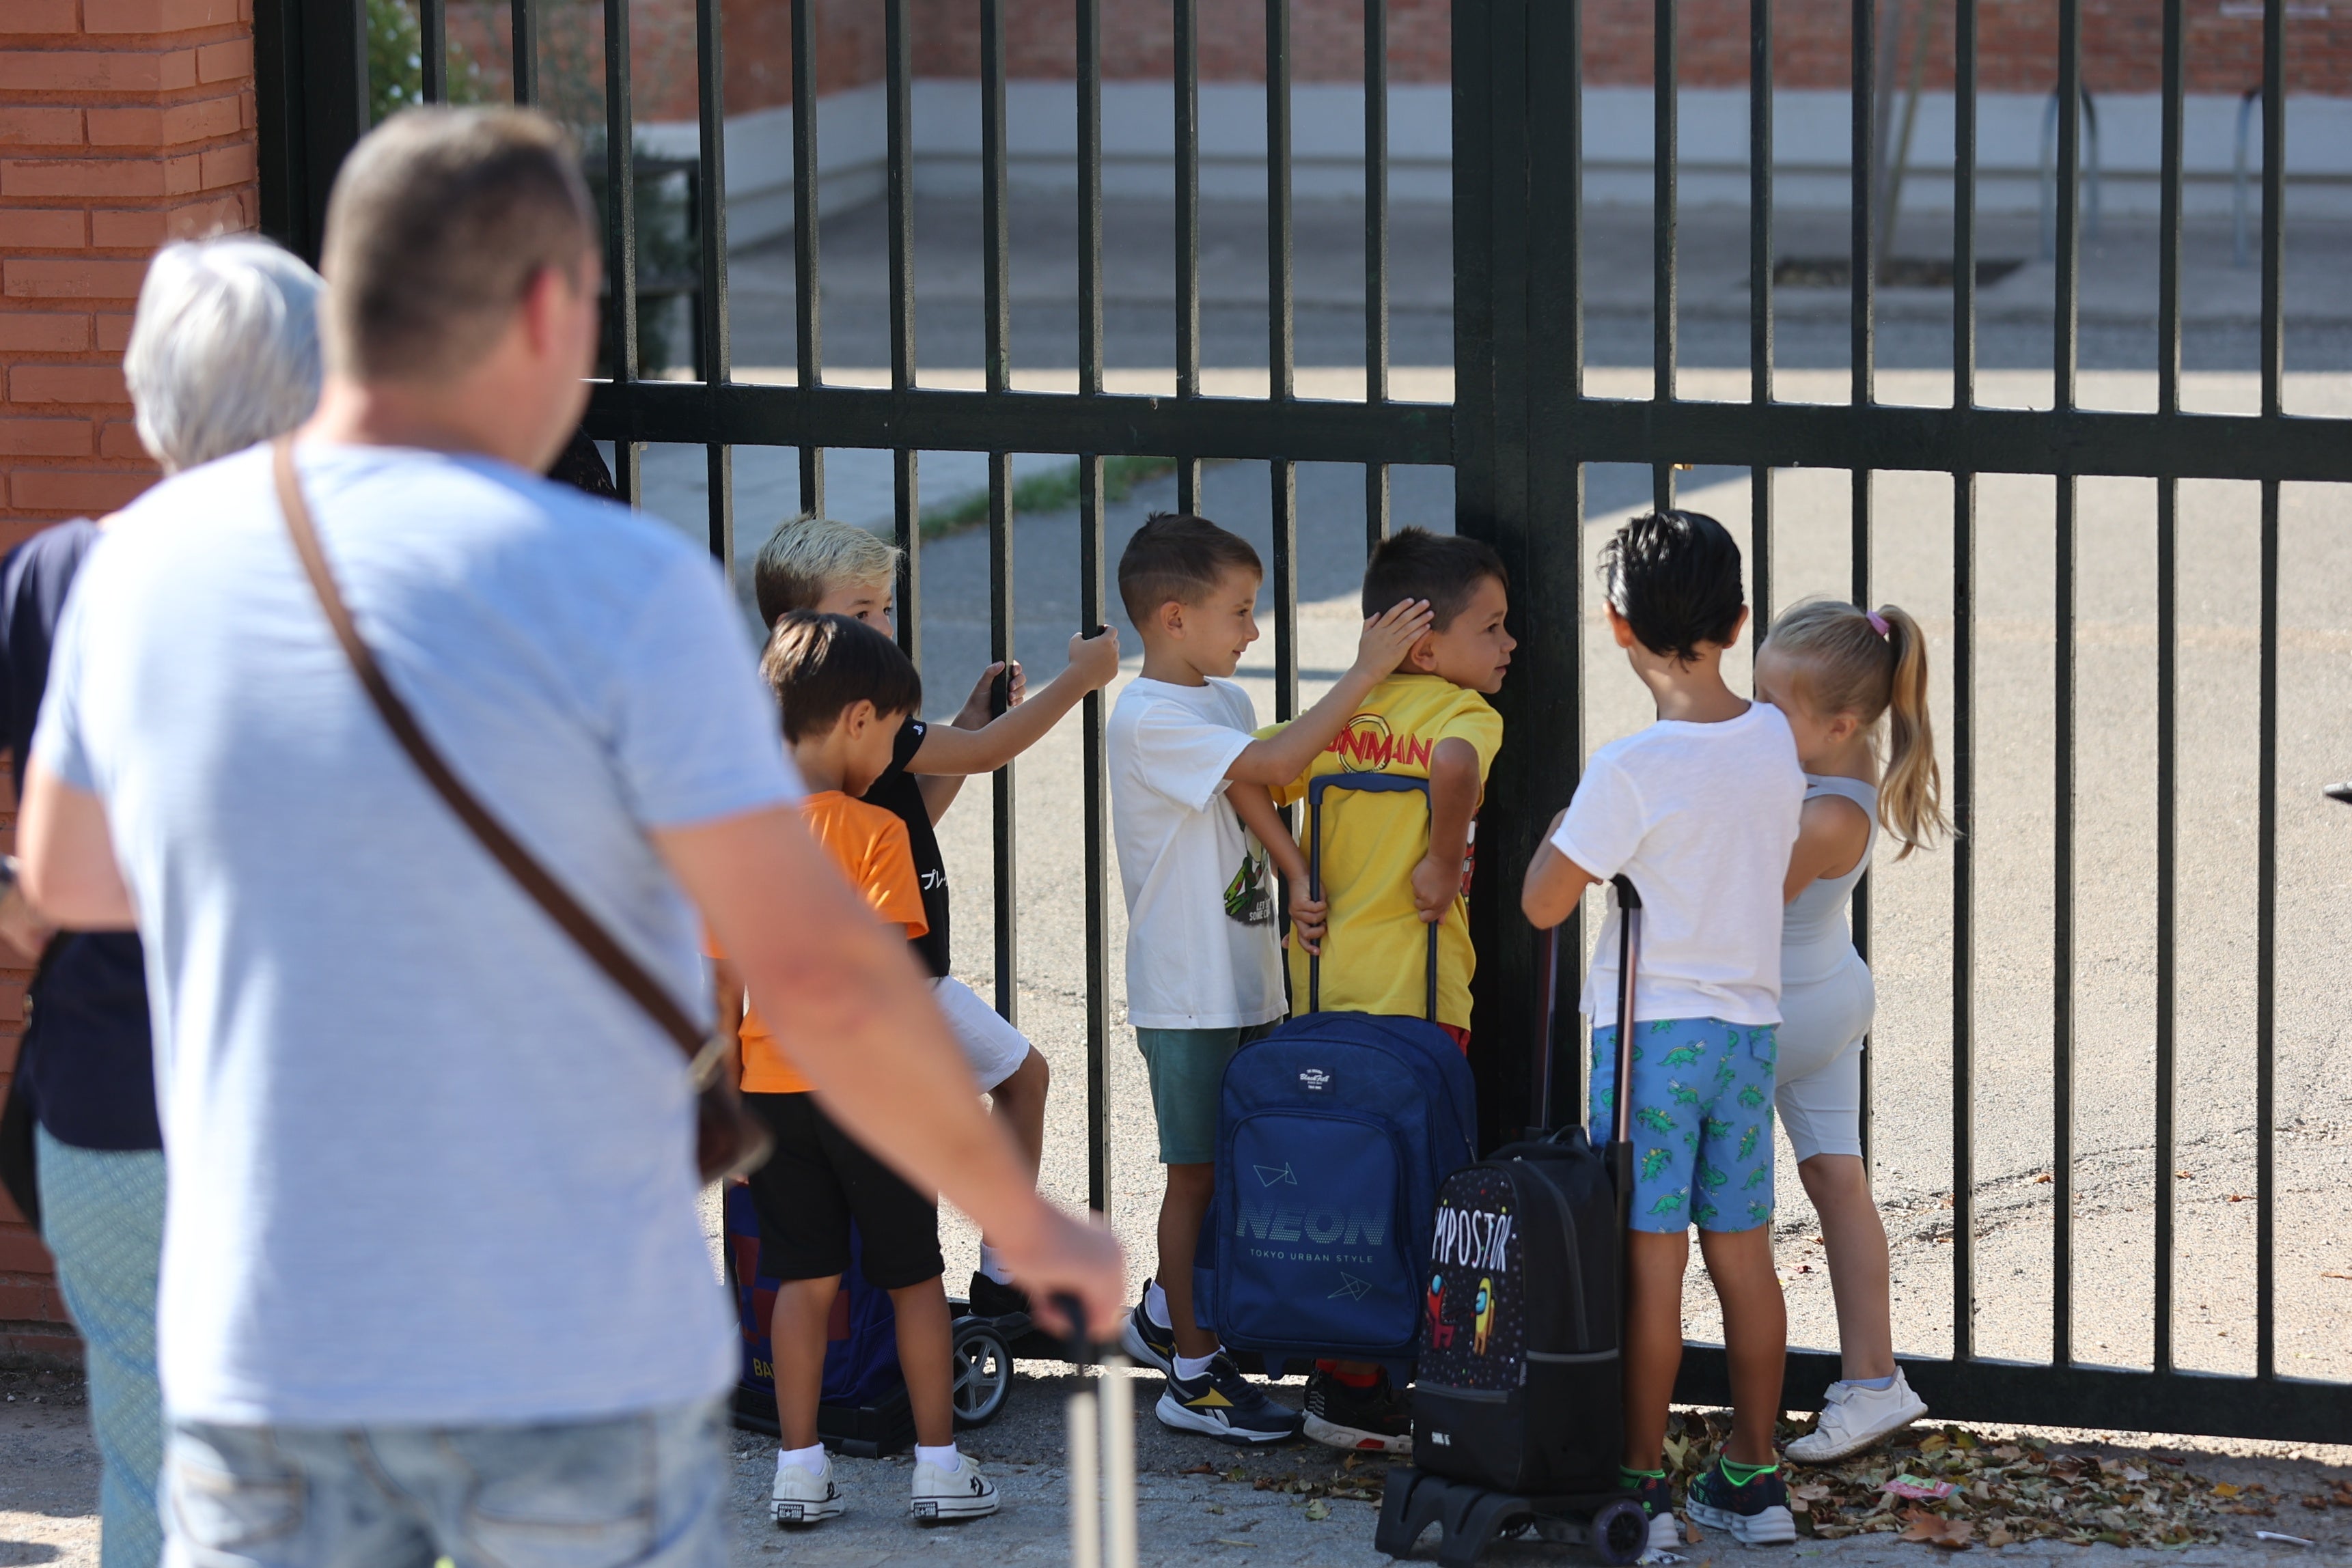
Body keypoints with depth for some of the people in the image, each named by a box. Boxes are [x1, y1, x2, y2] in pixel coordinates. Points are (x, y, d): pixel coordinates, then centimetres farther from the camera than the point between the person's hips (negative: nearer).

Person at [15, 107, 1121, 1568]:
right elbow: (823, 974, -18)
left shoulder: (152, 558, 0)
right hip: (577, 1368, -3)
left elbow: (67, 873, 17)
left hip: (264, 1342, 3)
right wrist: (1027, 1221, -4)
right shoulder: (619, 589, -16)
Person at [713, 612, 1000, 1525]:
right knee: (914, 1276, 8)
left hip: (771, 1086, 4)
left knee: (806, 1279, 11)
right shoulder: (872, 832, -13)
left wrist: (729, 1103, 12)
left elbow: (726, 988, 5)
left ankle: (800, 1471, 11)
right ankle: (939, 1465, 13)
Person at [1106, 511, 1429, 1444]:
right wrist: (1365, 674, -23)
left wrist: (1299, 880, -19)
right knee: (1199, 1173, -1)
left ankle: (1164, 1315, 33)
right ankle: (1194, 1377, 7)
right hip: (1187, 991, -8)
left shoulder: (1225, 700, 12)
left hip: (1245, 979, 8)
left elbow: (1252, 797, -1)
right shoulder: (1149, 719, -17)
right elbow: (1275, 766, -26)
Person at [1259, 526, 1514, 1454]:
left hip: (1328, 984, 6)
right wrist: (1444, 863, -18)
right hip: (1414, 992, -6)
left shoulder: (1344, 714, 10)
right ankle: (1358, 1395, 5)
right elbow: (1454, 765, -31)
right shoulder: (1463, 713, -9)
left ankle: (1338, 1373, 21)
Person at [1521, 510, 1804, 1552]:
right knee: (1743, 1255, 11)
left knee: (1650, 1261, -1)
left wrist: (1562, 829, 7)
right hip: (1750, 1023, 6)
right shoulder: (1776, 742, 1)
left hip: (1650, 1032, -6)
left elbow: (1542, 904, -12)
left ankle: (1642, 1483, 4)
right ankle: (1752, 1477, 17)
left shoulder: (1629, 771, -18)